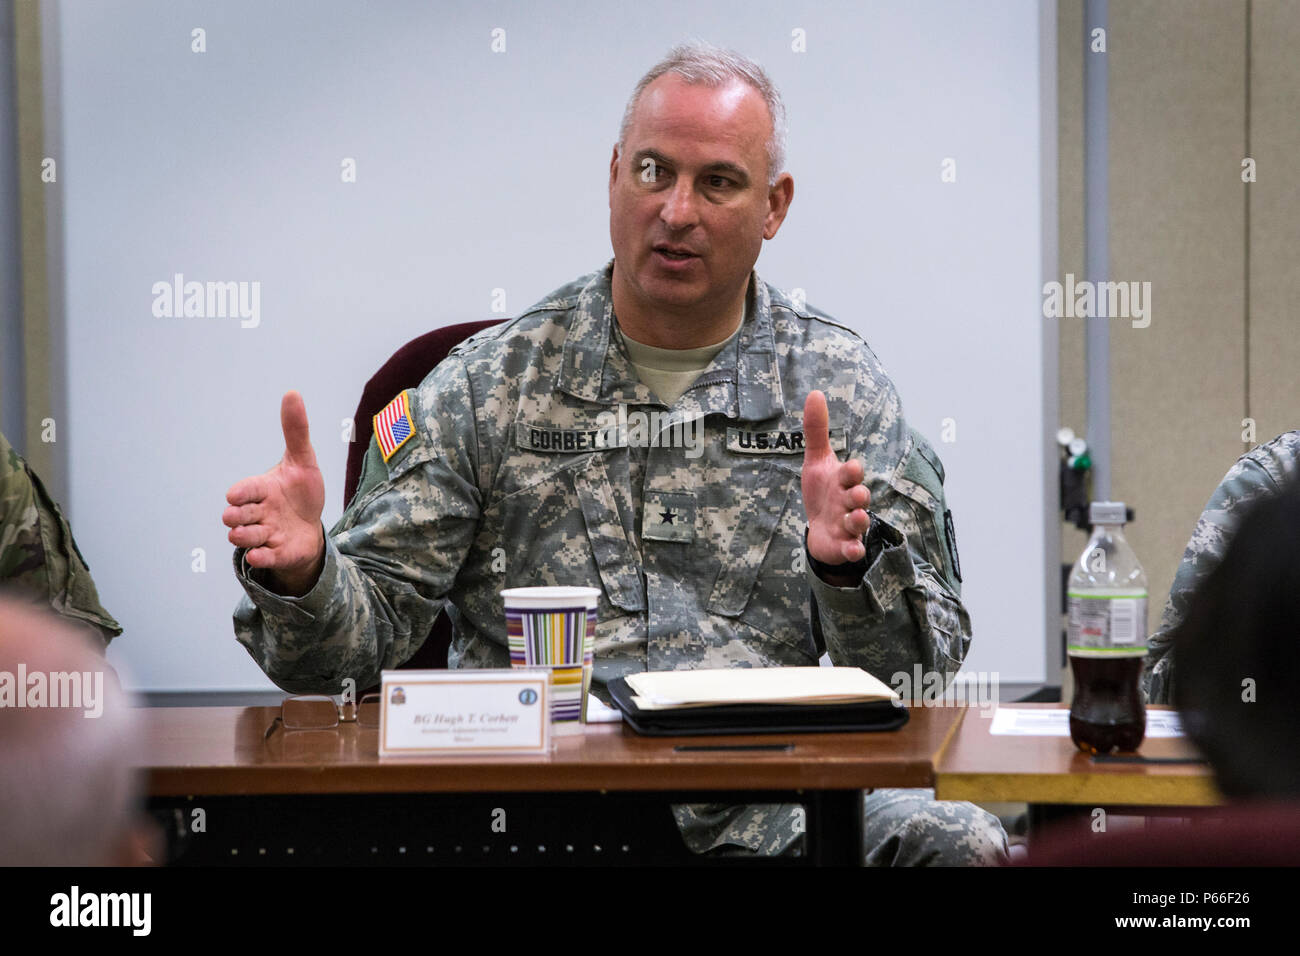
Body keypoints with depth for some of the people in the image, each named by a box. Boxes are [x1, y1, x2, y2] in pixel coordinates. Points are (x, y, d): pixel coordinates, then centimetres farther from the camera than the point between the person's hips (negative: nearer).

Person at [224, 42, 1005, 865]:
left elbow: (926, 661, 5)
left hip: (766, 808, 1)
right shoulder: (488, 383, 9)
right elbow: (366, 629, 6)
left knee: (959, 844, -28)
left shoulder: (842, 386, 11)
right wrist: (303, 572, -17)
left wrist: (850, 564, -16)